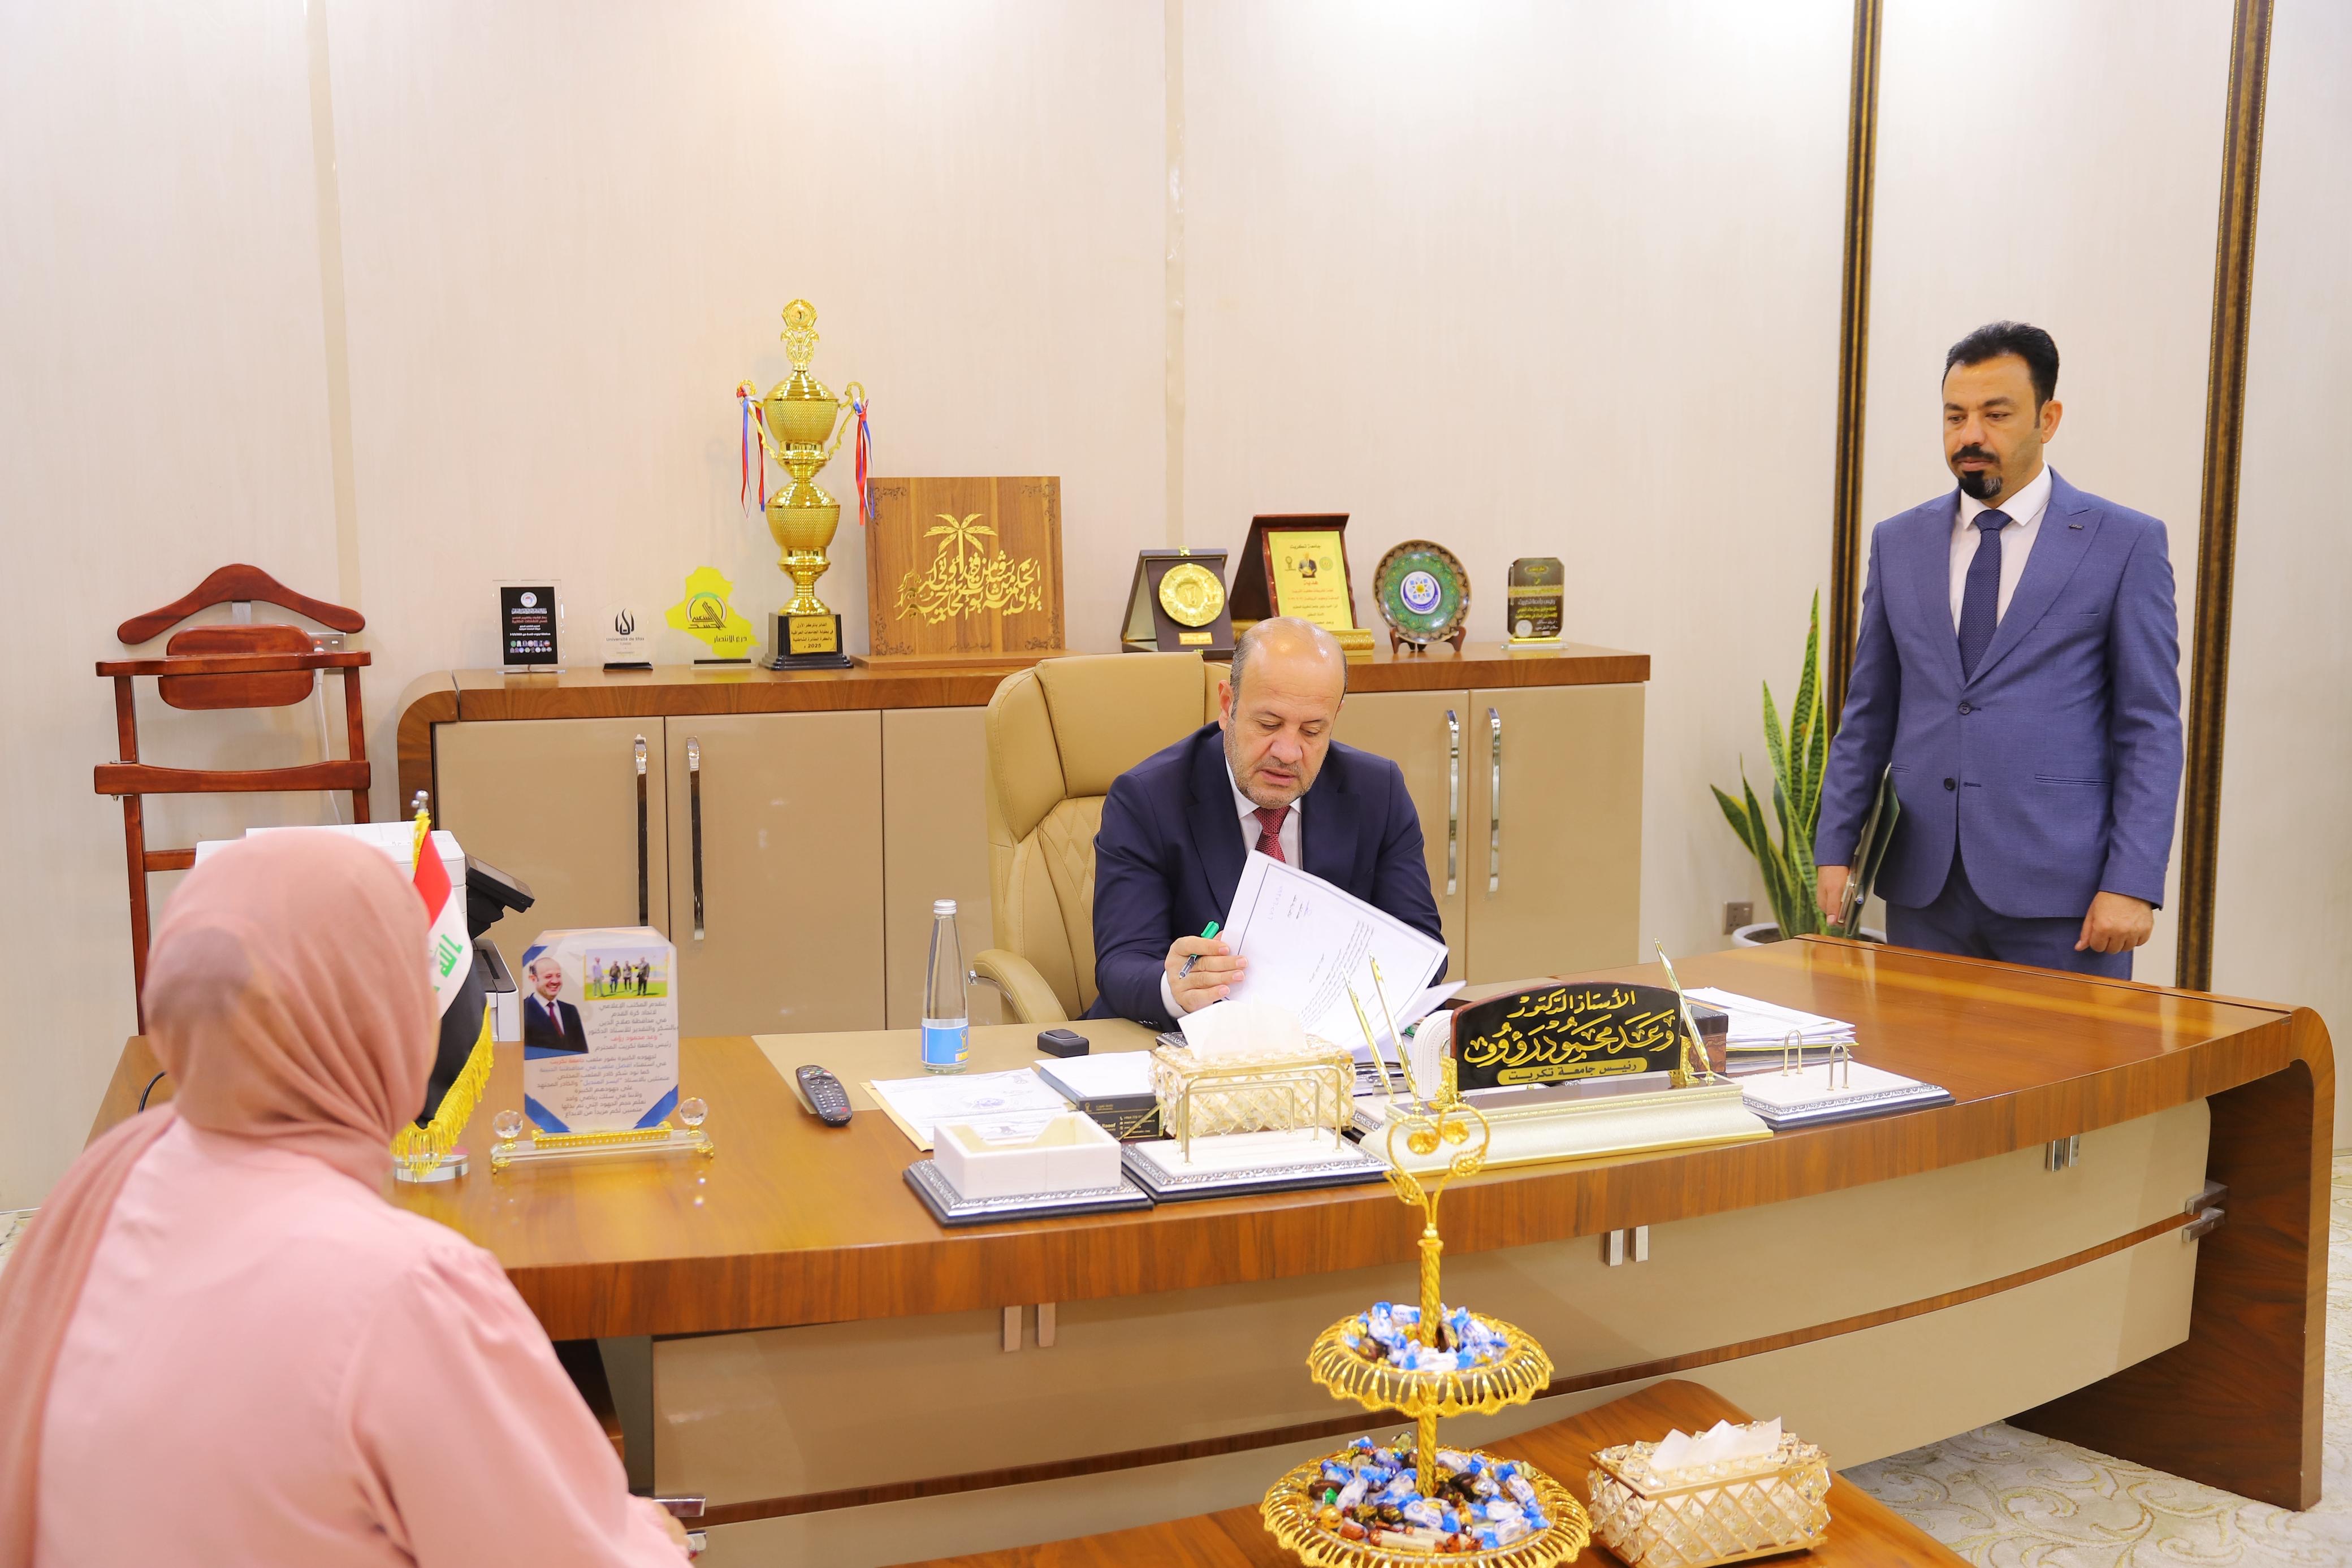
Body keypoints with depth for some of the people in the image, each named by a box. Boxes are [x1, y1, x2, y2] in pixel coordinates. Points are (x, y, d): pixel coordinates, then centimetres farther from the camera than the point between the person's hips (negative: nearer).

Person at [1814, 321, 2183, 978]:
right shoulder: (1898, 543, 10)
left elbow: (2151, 729, -3)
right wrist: (1835, 847, 5)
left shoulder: (2125, 543, 0)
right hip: (1922, 887, 3)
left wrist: (2133, 882, -11)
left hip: (2059, 894, -3)